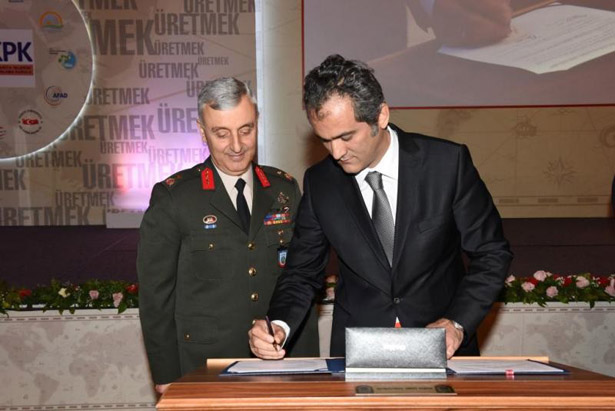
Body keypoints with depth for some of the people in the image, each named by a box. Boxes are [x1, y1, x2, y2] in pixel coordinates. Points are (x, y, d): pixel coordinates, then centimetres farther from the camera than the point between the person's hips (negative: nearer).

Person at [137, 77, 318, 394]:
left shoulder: (285, 190, 6)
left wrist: (308, 363, 5)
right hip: (204, 366, -3)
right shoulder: (172, 198, -4)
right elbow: (156, 293, -3)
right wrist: (167, 375, -5)